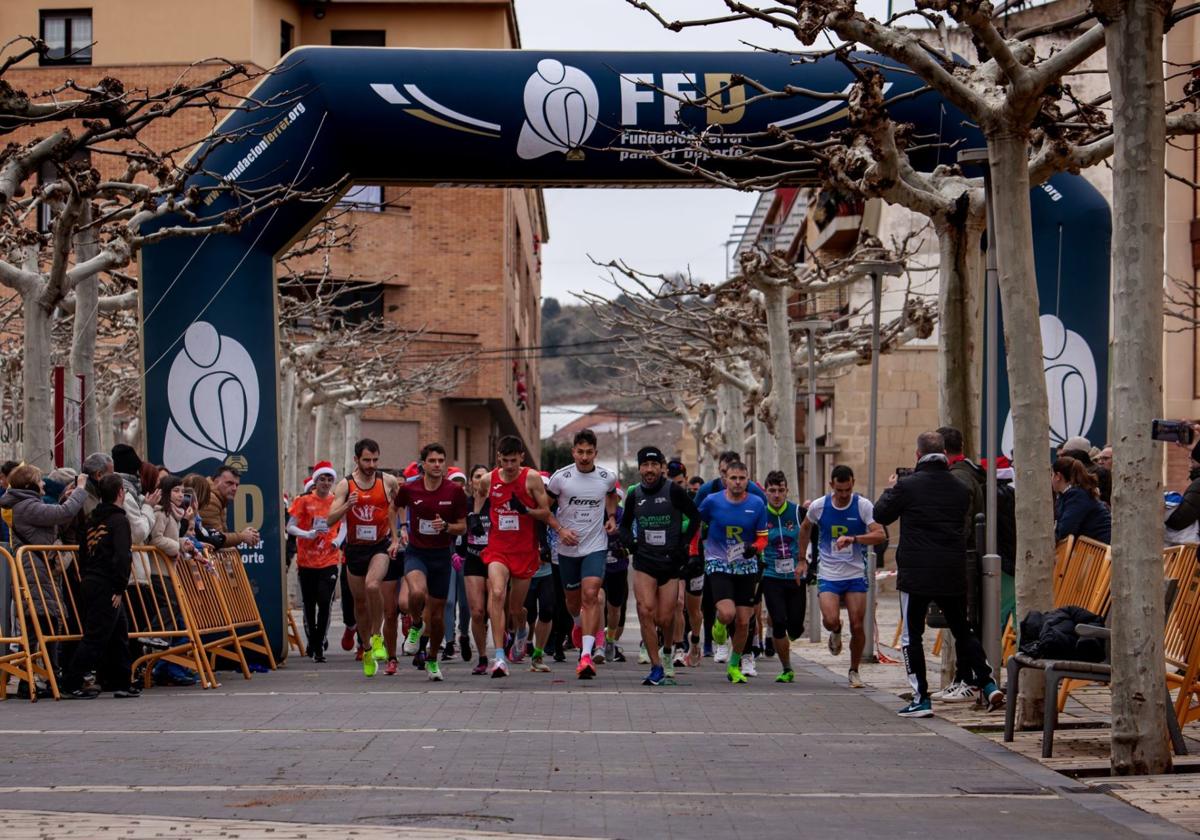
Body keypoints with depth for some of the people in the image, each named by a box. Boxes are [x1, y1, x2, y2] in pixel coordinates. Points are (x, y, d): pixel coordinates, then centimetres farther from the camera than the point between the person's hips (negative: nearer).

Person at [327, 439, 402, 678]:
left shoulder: (388, 482, -6)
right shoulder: (345, 485, -6)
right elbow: (330, 520, -12)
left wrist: (396, 538, 4)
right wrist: (347, 505, -31)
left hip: (381, 546, -2)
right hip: (355, 548, 2)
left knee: (373, 585, -30)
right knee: (360, 602, 12)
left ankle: (377, 637, -14)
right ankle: (366, 649, 31)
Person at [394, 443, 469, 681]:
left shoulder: (455, 491, -6)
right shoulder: (408, 489, -5)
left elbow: (463, 527, 0)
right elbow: (398, 506, 19)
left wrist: (446, 526, -18)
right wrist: (403, 527, 7)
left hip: (441, 554, 1)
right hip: (416, 552, -1)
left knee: (437, 612, 6)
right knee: (417, 592, -31)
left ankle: (432, 659, 28)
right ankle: (415, 625, 2)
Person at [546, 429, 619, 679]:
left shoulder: (607, 477, -1)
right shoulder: (560, 477, -7)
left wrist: (611, 517, 7)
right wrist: (560, 530, -9)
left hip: (596, 546, -1)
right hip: (567, 548, 1)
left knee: (590, 595, -18)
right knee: (573, 599, 14)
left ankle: (586, 655, -22)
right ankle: (579, 624, 51)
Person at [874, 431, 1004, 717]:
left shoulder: (907, 485, -10)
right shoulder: (959, 489, 4)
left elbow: (880, 515, 0)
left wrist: (889, 490, 20)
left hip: (916, 573, -4)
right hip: (953, 573, 4)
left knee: (911, 635, 5)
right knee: (962, 630, 17)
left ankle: (921, 698, 0)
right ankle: (987, 684, 8)